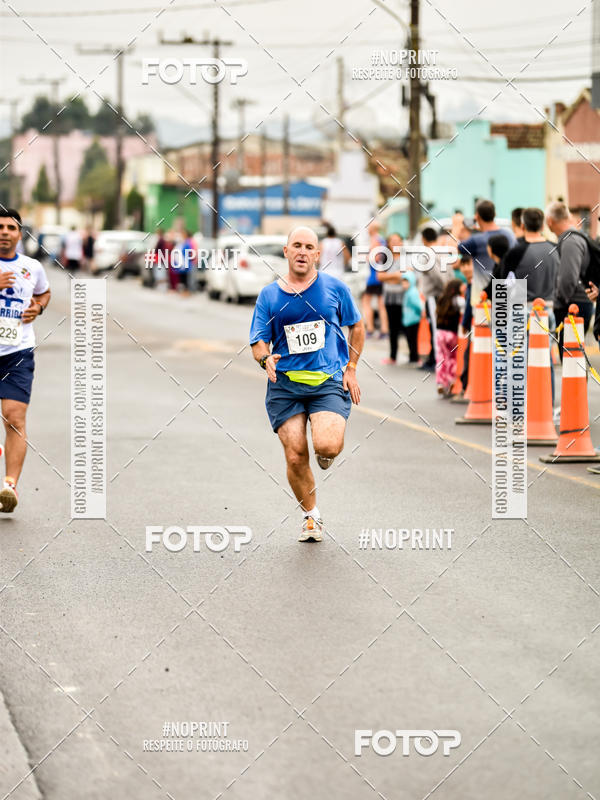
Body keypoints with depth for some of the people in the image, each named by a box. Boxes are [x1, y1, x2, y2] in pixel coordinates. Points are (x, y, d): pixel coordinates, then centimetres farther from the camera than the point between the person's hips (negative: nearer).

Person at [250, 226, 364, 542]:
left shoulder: (335, 288, 6)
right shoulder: (269, 295, 7)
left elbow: (357, 327, 18)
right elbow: (258, 343, 7)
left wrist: (351, 369, 12)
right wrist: (266, 359, -16)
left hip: (329, 381, -1)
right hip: (284, 384, 1)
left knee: (327, 445, -24)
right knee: (295, 457, -6)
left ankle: (327, 453, 16)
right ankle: (311, 516, 19)